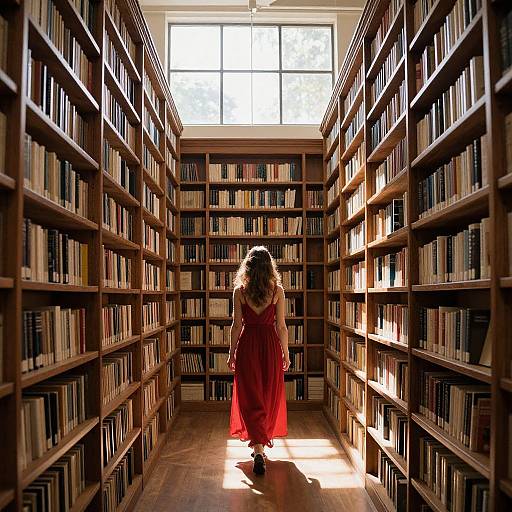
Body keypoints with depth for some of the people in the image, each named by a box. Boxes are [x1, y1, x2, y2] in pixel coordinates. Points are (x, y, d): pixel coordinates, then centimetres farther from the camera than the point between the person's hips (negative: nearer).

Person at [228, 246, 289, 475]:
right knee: (269, 396, 16)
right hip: (270, 346, 1)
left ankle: (258, 449, -5)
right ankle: (262, 442, 31)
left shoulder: (240, 291, -6)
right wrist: (286, 353, 9)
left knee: (250, 398, 5)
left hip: (247, 346, -1)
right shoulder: (277, 290, -5)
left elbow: (236, 325, -4)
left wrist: (232, 353, 7)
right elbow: (281, 327, -2)